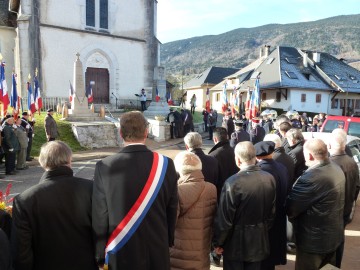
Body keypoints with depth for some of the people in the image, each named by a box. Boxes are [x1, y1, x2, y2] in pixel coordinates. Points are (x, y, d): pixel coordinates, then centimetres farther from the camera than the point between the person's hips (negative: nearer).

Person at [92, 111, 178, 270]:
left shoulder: (105, 167, -15)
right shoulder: (165, 164, -12)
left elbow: (99, 216, -8)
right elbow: (172, 209, -3)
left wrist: (100, 255, 5)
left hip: (120, 252, 0)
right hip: (157, 250, 1)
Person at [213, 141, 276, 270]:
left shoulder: (233, 182, -25)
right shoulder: (270, 179, -8)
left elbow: (224, 219, -19)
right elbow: (272, 212, 3)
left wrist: (218, 242, -5)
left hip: (236, 243, -5)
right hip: (259, 241, 5)